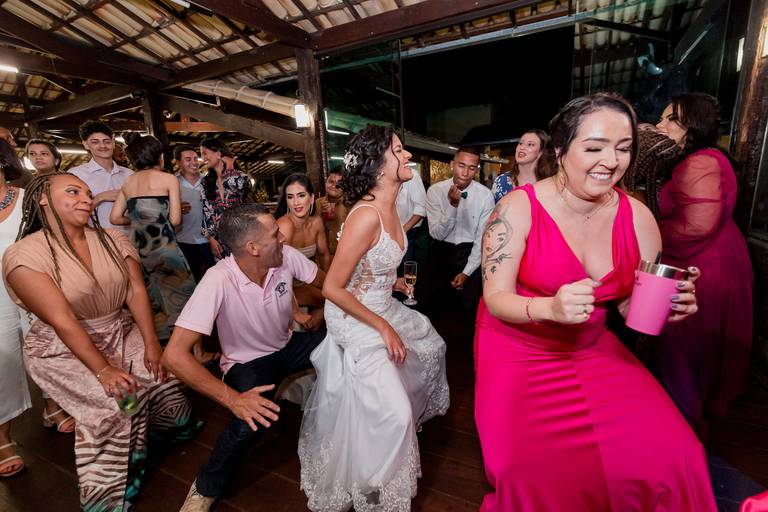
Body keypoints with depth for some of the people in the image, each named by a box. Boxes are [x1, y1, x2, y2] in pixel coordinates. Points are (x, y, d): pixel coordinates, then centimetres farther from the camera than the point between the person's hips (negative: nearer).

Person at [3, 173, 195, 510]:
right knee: (115, 400, -19)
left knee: (160, 375, -12)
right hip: (65, 348, -4)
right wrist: (103, 369, -26)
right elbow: (62, 320, -21)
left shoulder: (112, 239, 0)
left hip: (122, 333, 5)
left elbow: (136, 291, -7)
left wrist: (151, 342, -15)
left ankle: (148, 431, 21)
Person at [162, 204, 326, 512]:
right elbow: (174, 355, -32)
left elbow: (327, 281, -1)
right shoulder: (219, 281, -31)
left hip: (288, 346, 5)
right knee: (253, 421, -32)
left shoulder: (286, 256, -18)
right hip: (248, 363, -4)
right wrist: (232, 398, -36)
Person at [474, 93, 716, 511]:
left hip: (593, 349, 5)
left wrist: (669, 305, -14)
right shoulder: (519, 207, -14)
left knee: (669, 453, -11)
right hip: (518, 348, -4)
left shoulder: (637, 217, -1)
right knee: (530, 467, -20)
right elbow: (495, 298, -15)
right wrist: (550, 308, -33)